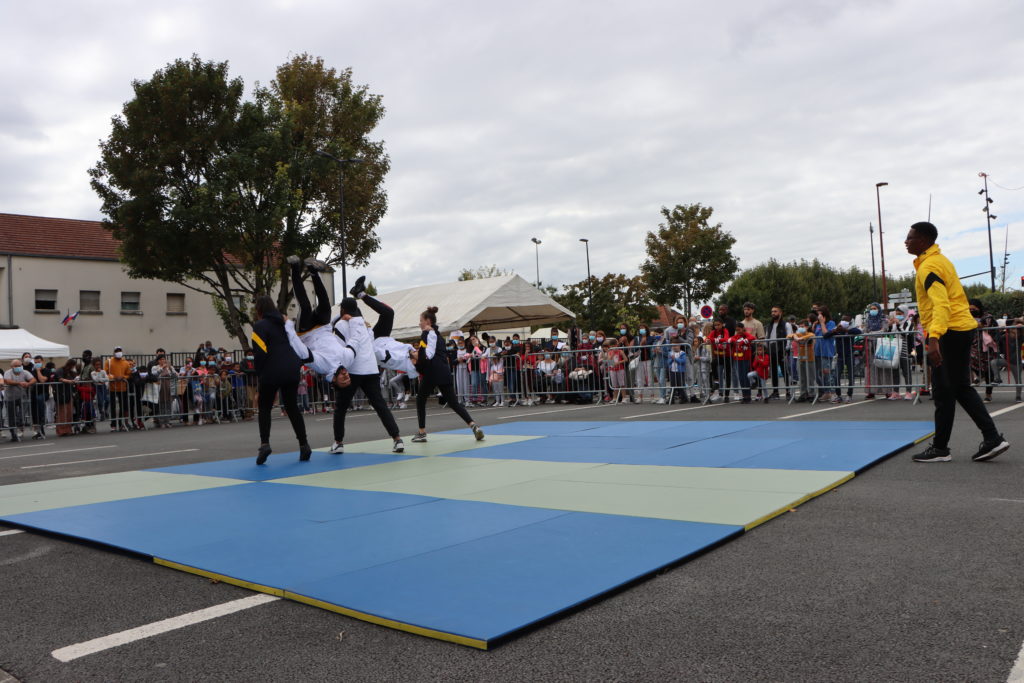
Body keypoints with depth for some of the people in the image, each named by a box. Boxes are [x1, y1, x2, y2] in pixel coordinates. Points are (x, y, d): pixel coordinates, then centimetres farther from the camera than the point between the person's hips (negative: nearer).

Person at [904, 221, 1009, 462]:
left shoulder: (928, 267, -15)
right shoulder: (940, 260, 15)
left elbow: (941, 305, -27)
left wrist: (934, 338, -36)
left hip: (949, 333, -10)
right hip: (963, 328, 10)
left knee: (943, 393, -2)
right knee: (962, 388, 15)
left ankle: (940, 449, 6)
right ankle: (992, 438, 14)